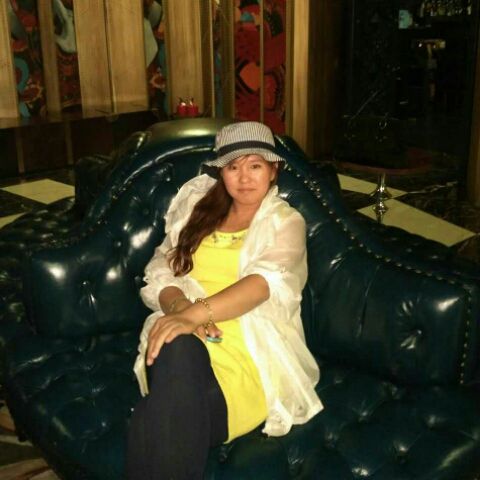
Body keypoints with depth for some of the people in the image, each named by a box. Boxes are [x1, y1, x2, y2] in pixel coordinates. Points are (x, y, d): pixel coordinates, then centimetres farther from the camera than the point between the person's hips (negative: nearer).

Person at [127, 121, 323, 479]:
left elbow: (267, 281, -13)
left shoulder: (286, 222, 8)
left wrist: (195, 313, -30)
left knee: (172, 411, -35)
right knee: (178, 350, -37)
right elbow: (161, 271, 12)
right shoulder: (196, 206, 20)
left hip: (250, 350, -3)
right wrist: (180, 309, -13)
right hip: (184, 342, 3)